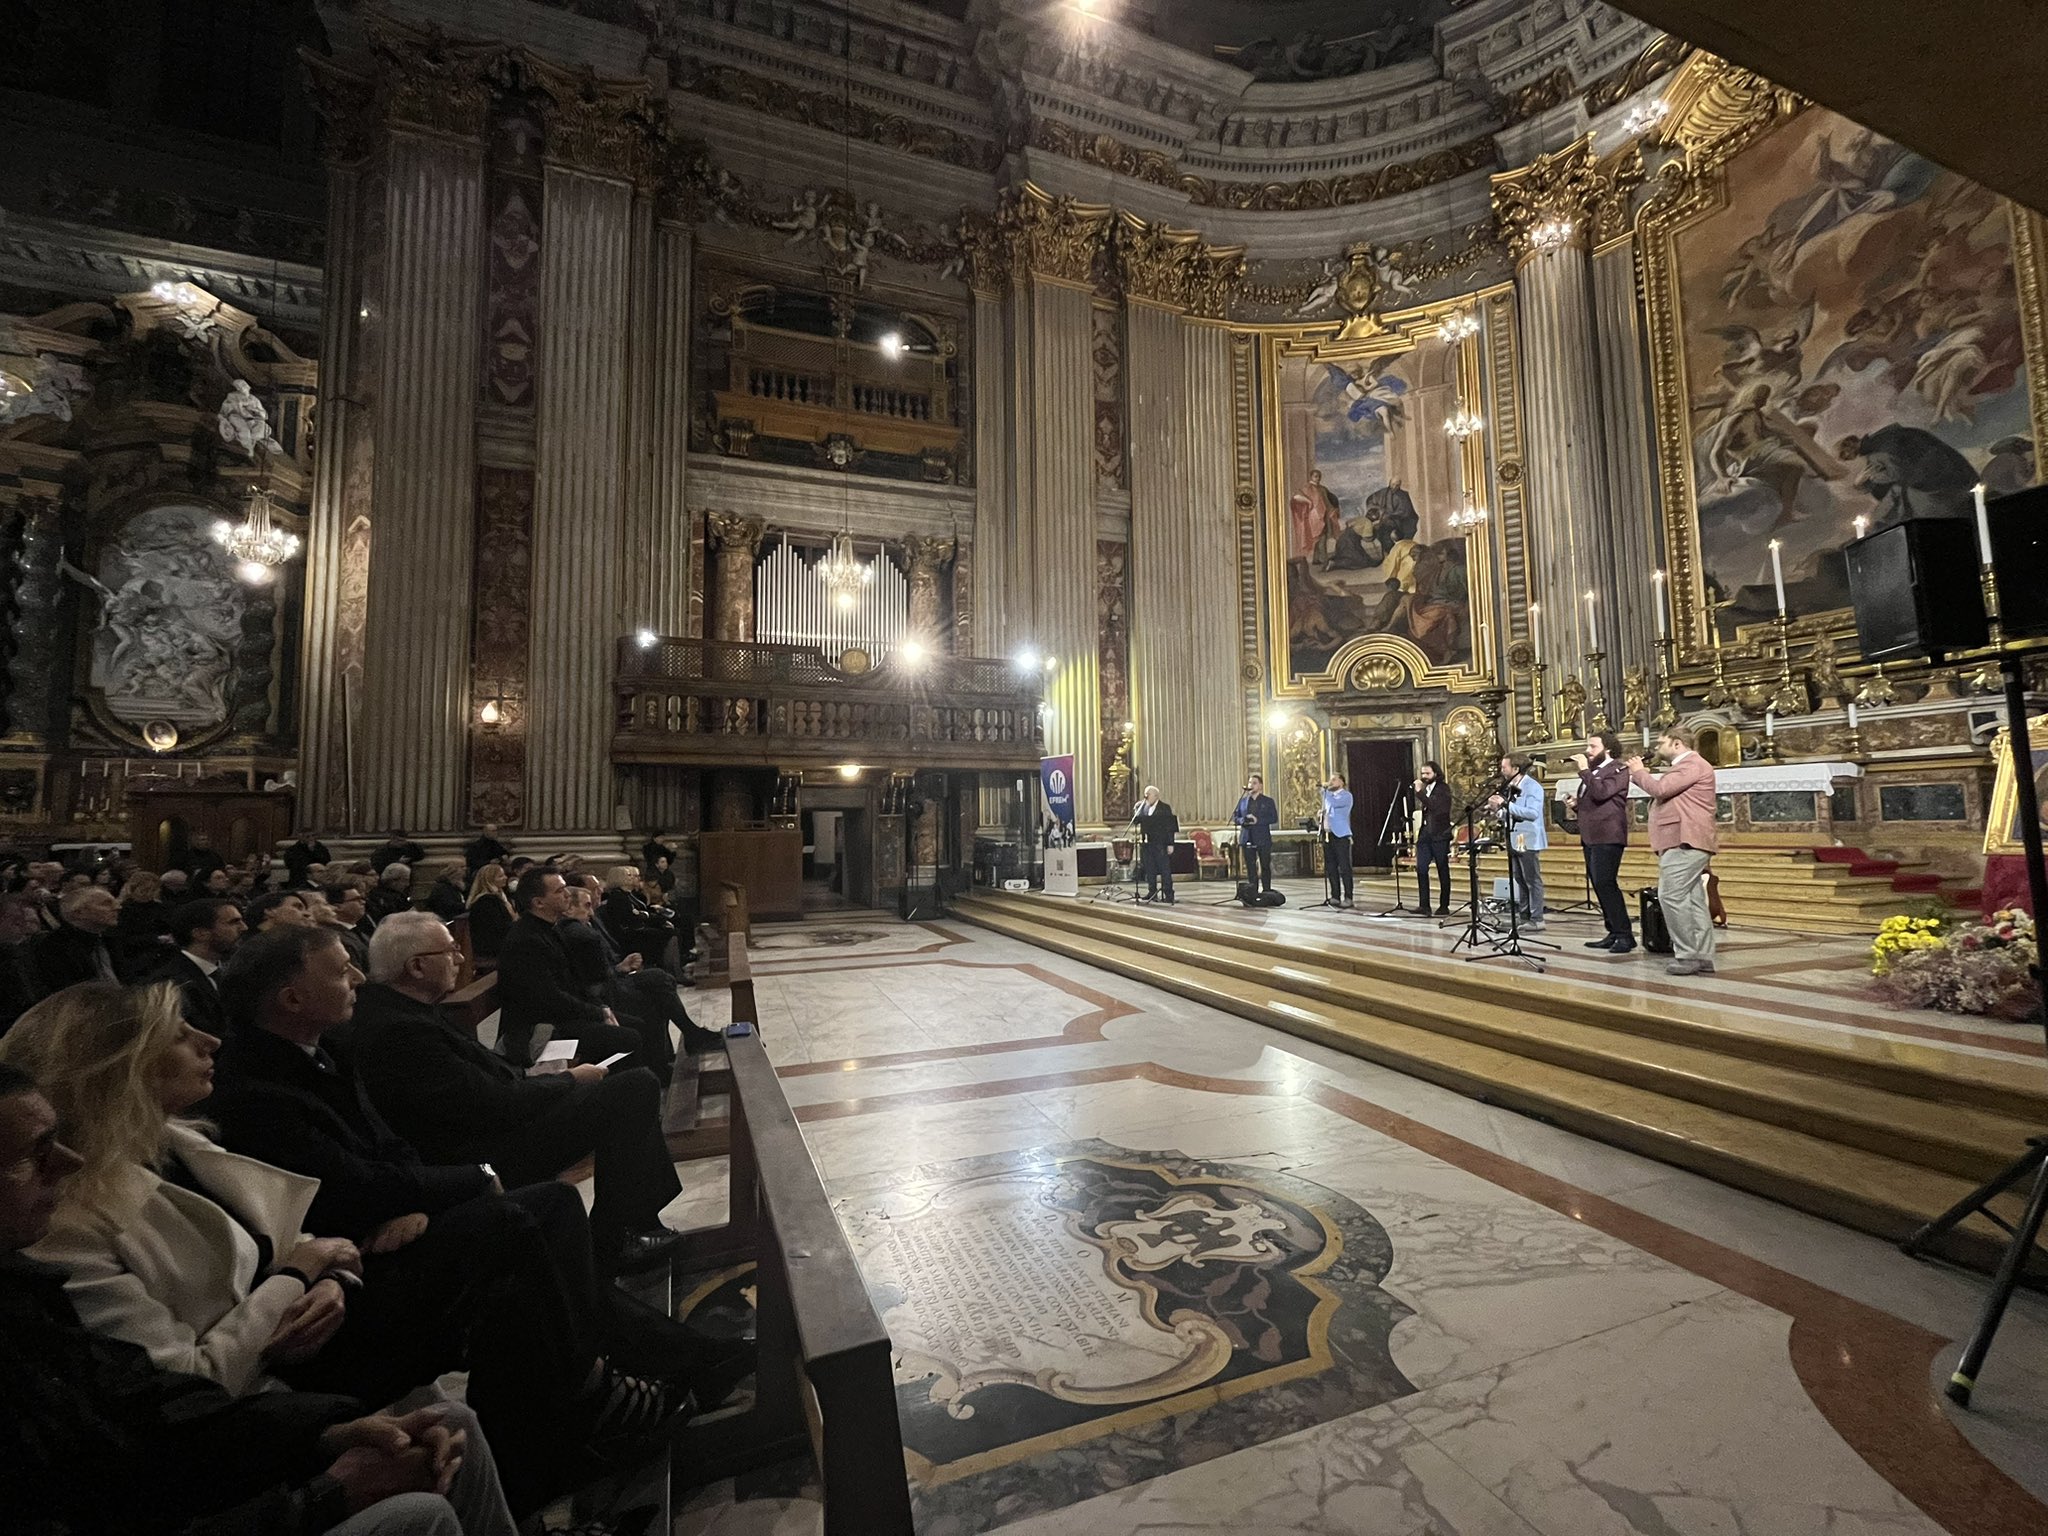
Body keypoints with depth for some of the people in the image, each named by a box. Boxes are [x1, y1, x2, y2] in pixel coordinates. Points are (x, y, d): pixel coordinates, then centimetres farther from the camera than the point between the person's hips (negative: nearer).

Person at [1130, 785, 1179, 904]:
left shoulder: (1165, 808, -2)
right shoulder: (1142, 807, 10)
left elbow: (1170, 827, -5)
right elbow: (1134, 822, 8)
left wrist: (1170, 844, -10)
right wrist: (1136, 809, -8)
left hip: (1161, 844, -5)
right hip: (1146, 843, 5)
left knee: (1165, 870, -2)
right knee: (1149, 870, 8)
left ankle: (1169, 895, 1)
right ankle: (1152, 893, 16)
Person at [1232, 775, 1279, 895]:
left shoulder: (1268, 801, 4)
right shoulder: (1243, 800, 12)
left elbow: (1274, 818, -4)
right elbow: (1235, 817, 11)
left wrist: (1258, 820, -16)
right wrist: (1243, 820, -11)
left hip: (1263, 839, -2)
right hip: (1247, 839, 2)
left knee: (1265, 867, 1)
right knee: (1251, 868, 3)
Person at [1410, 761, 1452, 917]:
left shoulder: (1443, 788, -5)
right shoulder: (1424, 789, 14)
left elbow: (1435, 806, -20)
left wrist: (1419, 792, -18)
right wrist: (1413, 789, -1)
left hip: (1439, 835, -6)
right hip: (1425, 834, 6)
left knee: (1443, 872, 2)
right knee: (1421, 869, -3)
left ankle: (1444, 906, 8)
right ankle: (1424, 904, -1)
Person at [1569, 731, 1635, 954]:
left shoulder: (1618, 770, -4)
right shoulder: (1592, 772, 21)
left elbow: (1601, 792, -22)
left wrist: (1584, 770, -15)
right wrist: (1575, 805, 8)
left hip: (1607, 837, -9)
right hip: (1590, 837, 9)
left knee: (1605, 884, -14)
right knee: (1599, 886, 8)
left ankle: (1625, 935, -10)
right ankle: (1613, 933, 13)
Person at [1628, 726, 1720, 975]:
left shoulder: (1692, 763, -10)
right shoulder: (1684, 766, 25)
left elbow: (1660, 789, -20)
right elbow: (1661, 791, 23)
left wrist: (1638, 772, -4)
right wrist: (1641, 773, 13)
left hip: (1685, 842, -11)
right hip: (1684, 842, 11)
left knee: (1671, 896, -13)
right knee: (1693, 901, 9)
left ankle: (1687, 955, -10)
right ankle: (1702, 958, 11)